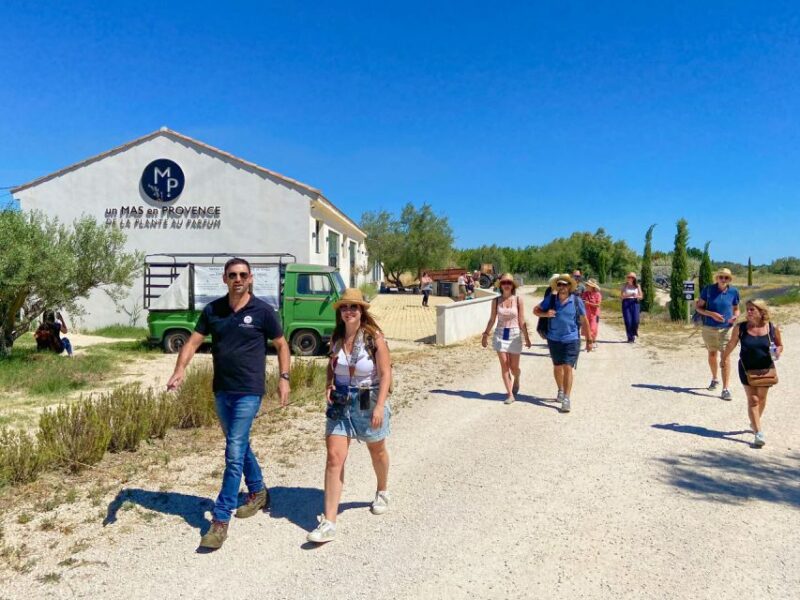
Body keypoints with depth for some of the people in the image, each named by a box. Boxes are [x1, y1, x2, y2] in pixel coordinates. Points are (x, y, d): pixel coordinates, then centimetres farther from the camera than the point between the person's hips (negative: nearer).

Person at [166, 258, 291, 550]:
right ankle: (258, 493, 40)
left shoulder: (262, 311, -7)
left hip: (249, 392, -5)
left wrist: (284, 378, -3)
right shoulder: (212, 310, 3)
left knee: (234, 453, -8)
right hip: (221, 391, 5)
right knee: (240, 446, 19)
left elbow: (281, 344, 2)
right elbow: (194, 341, -1)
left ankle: (220, 520, 1)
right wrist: (180, 369, -17)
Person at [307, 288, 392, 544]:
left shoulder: (374, 338, -14)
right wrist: (329, 385, -3)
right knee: (334, 457, -7)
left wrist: (379, 406, -23)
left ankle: (382, 492, 50)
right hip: (340, 403, 3)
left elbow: (386, 373, -15)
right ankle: (328, 523, -5)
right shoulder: (336, 337, 0)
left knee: (377, 451, 20)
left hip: (368, 401, -3)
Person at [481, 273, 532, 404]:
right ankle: (510, 394, 6)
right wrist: (485, 334, 6)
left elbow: (522, 321, -2)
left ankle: (516, 381, 40)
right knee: (504, 365, -3)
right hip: (500, 334, 1)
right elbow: (492, 320, 7)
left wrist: (527, 337, -1)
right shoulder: (496, 301, 0)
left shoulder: (518, 300, -4)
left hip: (515, 335, -1)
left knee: (514, 366, 6)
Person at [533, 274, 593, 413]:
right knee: (557, 367, 16)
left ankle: (566, 398, -3)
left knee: (568, 368, -8)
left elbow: (584, 321, 2)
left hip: (571, 340, -3)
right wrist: (545, 314, -15)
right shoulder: (551, 299, -2)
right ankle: (561, 390, 39)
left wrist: (589, 340, 5)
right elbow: (535, 310, 8)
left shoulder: (577, 301, -6)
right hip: (554, 339, 3)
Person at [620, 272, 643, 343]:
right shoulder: (624, 285, 3)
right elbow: (622, 295, -5)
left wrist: (636, 296, -13)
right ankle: (630, 338, 3)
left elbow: (641, 296, 9)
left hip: (634, 303, 1)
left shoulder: (637, 286, 7)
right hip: (626, 303, -1)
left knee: (635, 320, -11)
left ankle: (634, 334, 19)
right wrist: (630, 295, -19)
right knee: (628, 321, -7)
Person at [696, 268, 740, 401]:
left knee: (725, 357, -9)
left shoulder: (733, 291, -2)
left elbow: (736, 309, 11)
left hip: (726, 329, -1)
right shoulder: (708, 289, -6)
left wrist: (735, 316, -11)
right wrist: (711, 314, -18)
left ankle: (725, 389, -7)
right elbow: (698, 307, -2)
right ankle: (714, 379, 40)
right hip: (709, 328, 1)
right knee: (712, 354, 17)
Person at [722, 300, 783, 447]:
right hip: (747, 369, -1)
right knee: (752, 399, -5)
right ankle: (758, 433, -4)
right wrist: (724, 358, 15)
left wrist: (778, 351, -16)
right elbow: (731, 344, 6)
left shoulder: (772, 328, -8)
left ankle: (755, 423, 41)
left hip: (766, 368, 1)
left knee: (761, 398, 17)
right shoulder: (740, 328, -9)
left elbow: (780, 345, 6)